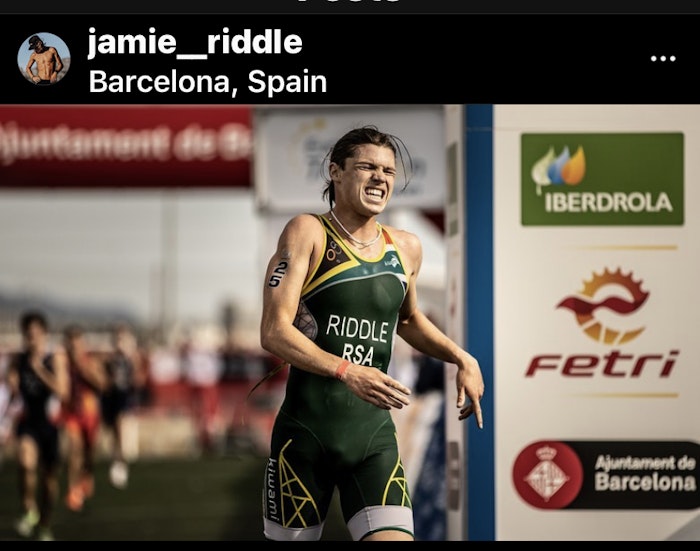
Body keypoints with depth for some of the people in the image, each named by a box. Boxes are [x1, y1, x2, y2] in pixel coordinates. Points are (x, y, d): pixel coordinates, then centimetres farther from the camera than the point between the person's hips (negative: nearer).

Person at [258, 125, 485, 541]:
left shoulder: (406, 248, 11)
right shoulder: (307, 233, -4)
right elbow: (274, 332, -15)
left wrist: (462, 359, 17)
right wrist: (346, 371, -27)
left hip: (374, 433, 3)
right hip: (306, 431, -3)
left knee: (395, 534, -14)